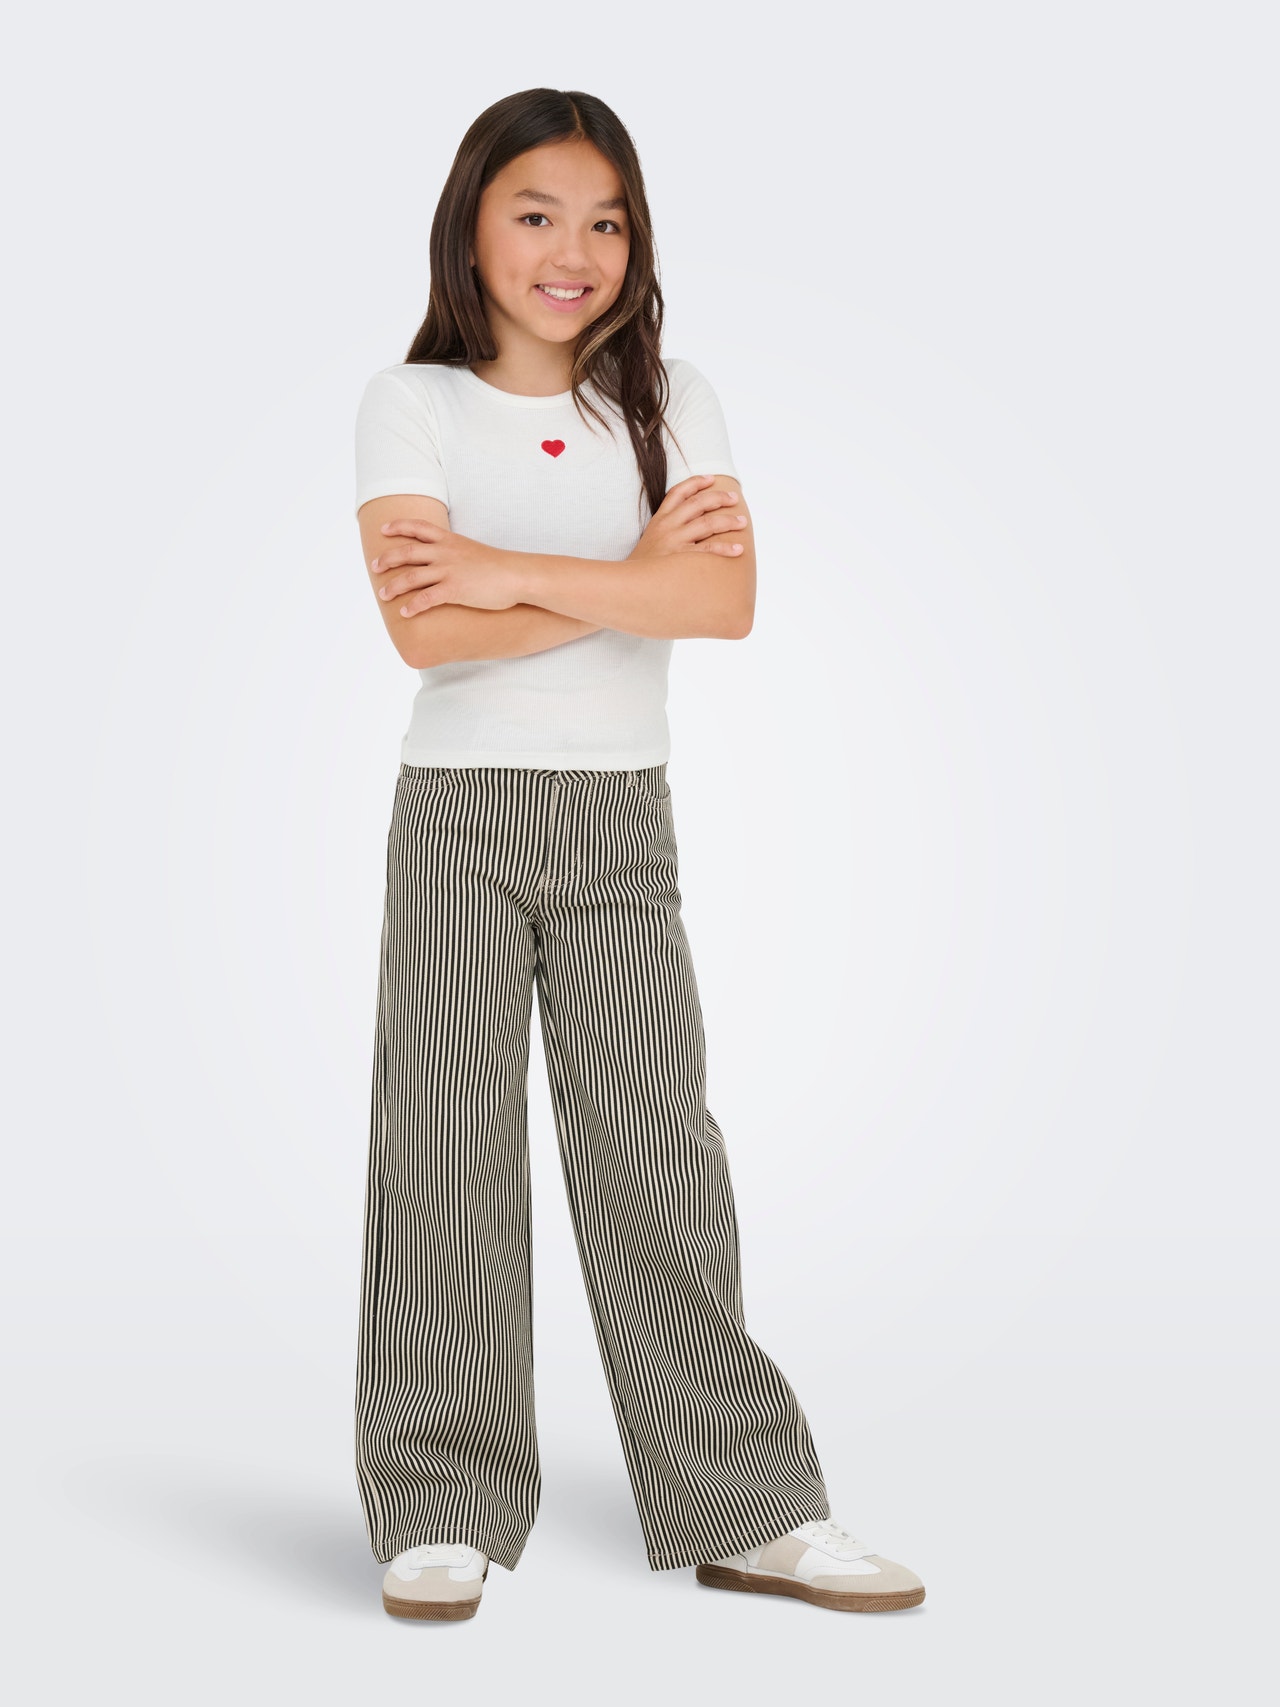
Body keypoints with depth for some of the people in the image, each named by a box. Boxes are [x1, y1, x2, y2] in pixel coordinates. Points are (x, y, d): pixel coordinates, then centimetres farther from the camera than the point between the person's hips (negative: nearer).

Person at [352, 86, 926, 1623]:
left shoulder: (672, 403, 5)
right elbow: (426, 630, -15)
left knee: (654, 1139, 3)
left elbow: (726, 600, -12)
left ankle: (747, 1510, 10)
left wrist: (513, 571, -17)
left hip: (623, 816, 2)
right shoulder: (410, 405, -1)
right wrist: (633, 577, -14)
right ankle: (442, 1512, 9)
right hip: (460, 811, -1)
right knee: (449, 1140, -1)